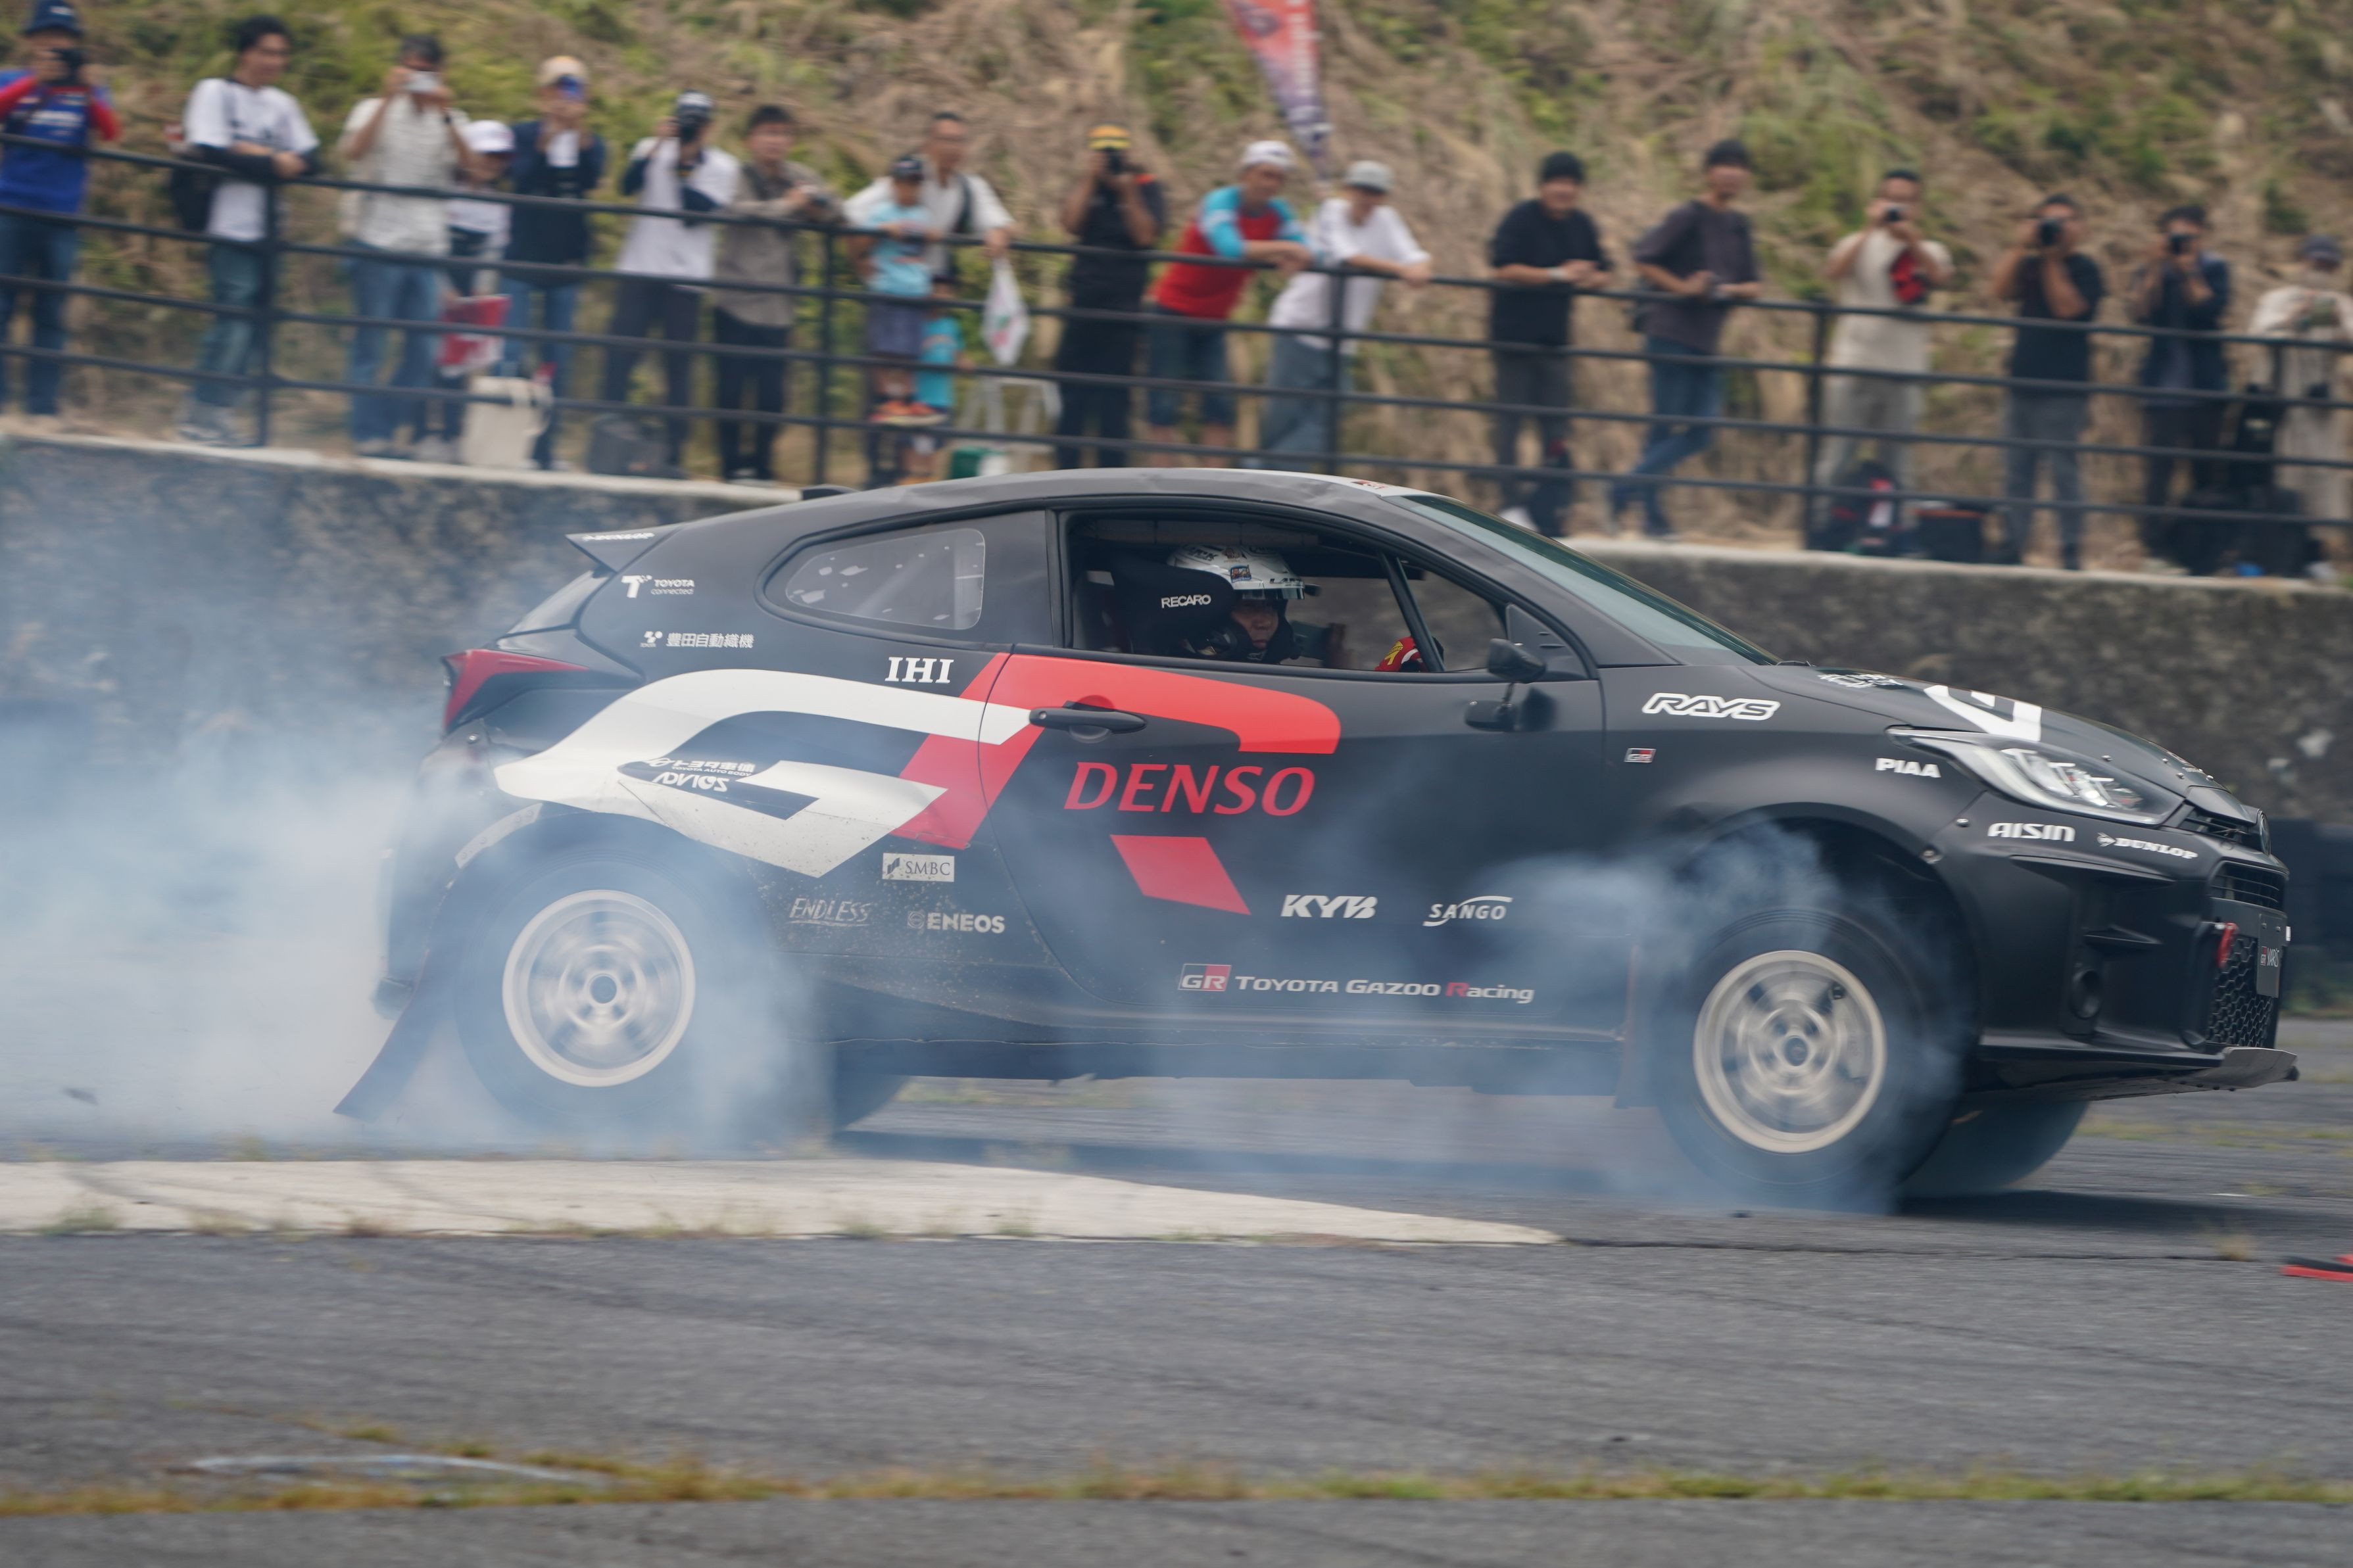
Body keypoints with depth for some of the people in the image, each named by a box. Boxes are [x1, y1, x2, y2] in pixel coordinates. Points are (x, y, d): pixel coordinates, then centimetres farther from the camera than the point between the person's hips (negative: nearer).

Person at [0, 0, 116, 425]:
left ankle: (42, 405, 1)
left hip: (63, 218, 1)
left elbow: (111, 131, -5)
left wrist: (88, 90, -20)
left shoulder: (88, 91, 11)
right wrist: (36, 80, -22)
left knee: (52, 314, 1)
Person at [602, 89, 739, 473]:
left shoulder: (723, 168, 5)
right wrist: (658, 144, -15)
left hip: (686, 279, -1)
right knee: (619, 356, -5)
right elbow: (629, 185, -9)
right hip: (640, 269, 1)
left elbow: (697, 212, -9)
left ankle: (675, 451, 5)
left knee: (679, 364, 1)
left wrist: (686, 166, -9)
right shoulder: (651, 150, 10)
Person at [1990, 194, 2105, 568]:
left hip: (2063, 390, -6)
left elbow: (2067, 306, -15)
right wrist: (2020, 246, -6)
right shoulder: (2030, 266, 14)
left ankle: (2071, 555, -7)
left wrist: (2052, 260, -11)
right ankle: (2010, 548, 10)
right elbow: (2001, 289, -2)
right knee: (2017, 472, 7)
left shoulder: (2084, 270, -1)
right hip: (2025, 383, 6)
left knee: (2064, 473, -8)